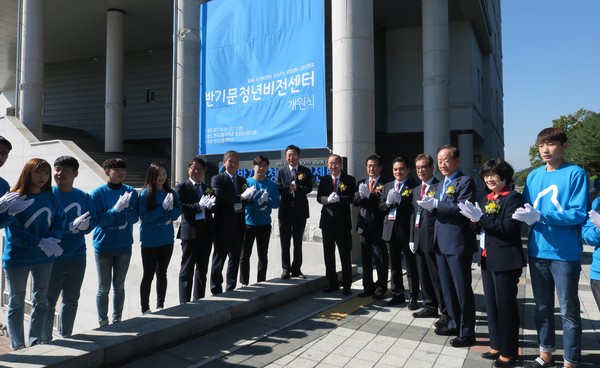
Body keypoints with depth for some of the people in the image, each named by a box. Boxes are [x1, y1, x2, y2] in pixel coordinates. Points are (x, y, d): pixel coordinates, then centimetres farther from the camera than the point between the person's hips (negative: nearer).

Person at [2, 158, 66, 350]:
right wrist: (40, 242, -26)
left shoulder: (51, 197, 1)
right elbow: (14, 232, -16)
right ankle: (18, 347, 18)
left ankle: (35, 343, 25)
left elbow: (60, 221, 1)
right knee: (16, 302, 8)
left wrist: (52, 239, -19)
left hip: (44, 257, 4)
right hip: (17, 258, -4)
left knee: (41, 300, 12)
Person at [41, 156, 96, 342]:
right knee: (48, 302, 3)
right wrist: (71, 226, -23)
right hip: (53, 258, -4)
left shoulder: (84, 197, 3)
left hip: (77, 258, 5)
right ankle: (45, 341, 18)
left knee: (71, 300, 17)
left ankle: (66, 337, 33)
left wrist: (86, 225, -16)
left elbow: (93, 221, 6)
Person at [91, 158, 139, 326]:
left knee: (119, 286, 13)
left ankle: (117, 320, 27)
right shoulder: (98, 193, -9)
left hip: (124, 246, 3)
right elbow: (98, 220, -13)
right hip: (103, 247, -2)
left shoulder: (131, 192, -2)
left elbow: (134, 218, -5)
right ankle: (103, 323, 20)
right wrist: (116, 209, -25)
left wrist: (126, 207, -24)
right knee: (104, 287, 7)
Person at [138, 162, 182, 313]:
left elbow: (178, 211, 5)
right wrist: (163, 207, -18)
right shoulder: (145, 193, -9)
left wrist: (171, 209, -15)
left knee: (162, 273, 13)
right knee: (148, 275, 4)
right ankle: (145, 309, 14)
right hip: (150, 241, -4)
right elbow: (144, 216, -14)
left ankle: (160, 306, 24)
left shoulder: (171, 193, 4)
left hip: (167, 239, 4)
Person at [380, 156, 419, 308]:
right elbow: (380, 207, 10)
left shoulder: (413, 186, -5)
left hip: (406, 230, -6)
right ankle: (397, 294, 25)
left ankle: (413, 297, 10)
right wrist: (388, 202, -9)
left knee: (411, 266, 2)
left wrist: (400, 200, -23)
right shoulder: (387, 186, 14)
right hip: (390, 229, 6)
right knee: (394, 265, 14)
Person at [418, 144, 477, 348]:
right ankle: (454, 323, 29)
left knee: (462, 288, 1)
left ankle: (467, 332, 12)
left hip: (458, 243, -9)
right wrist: (431, 206, -3)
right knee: (447, 287, 16)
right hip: (442, 243, 9)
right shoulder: (441, 184, 18)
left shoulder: (465, 181, -10)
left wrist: (436, 204, -23)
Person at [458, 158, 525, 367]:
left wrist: (481, 217, -22)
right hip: (487, 259, 8)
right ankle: (496, 346, 27)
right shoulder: (487, 198, 14)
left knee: (505, 306, 1)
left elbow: (509, 227, -21)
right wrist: (475, 220, -5)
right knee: (491, 305, 14)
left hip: (505, 261, -8)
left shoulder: (513, 197, -10)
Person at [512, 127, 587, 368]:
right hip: (537, 252, 5)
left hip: (565, 254, -5)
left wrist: (540, 216, -24)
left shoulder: (576, 174, -8)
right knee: (542, 307, 16)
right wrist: (525, 215, -12)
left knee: (568, 311, 6)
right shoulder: (533, 176, 8)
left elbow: (578, 214, -15)